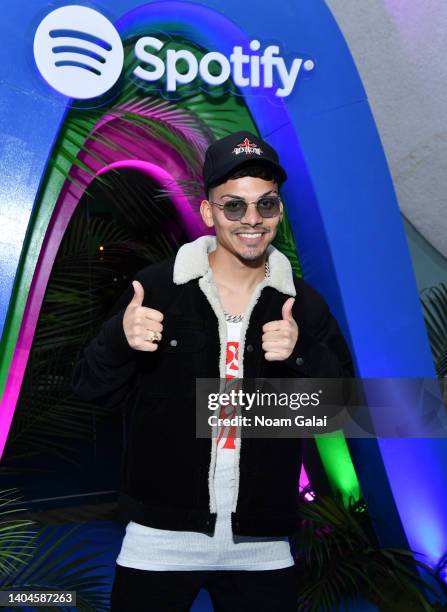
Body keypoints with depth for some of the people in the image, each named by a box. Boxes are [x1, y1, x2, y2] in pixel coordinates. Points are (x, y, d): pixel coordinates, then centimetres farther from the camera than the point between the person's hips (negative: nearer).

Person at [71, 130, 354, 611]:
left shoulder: (304, 304, -2)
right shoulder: (156, 287, -8)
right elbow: (93, 391, -3)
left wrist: (304, 354, -20)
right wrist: (119, 339, -23)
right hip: (160, 540, -1)